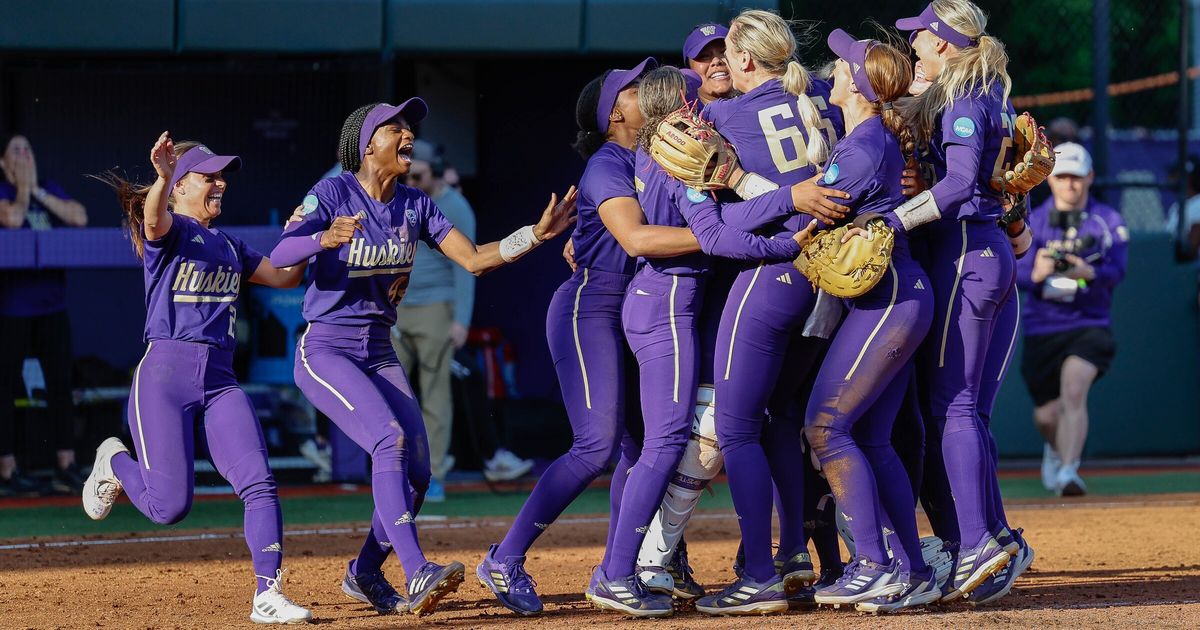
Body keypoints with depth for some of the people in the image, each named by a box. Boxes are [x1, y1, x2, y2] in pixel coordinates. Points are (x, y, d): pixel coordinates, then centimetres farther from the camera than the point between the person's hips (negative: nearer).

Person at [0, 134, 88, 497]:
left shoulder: (50, 190, 11)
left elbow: (79, 217, -5)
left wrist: (39, 192, -6)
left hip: (51, 303, 5)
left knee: (60, 384, 2)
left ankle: (66, 467, 5)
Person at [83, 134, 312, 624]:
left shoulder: (229, 246, 20)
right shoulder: (169, 230, -3)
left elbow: (284, 277, 25)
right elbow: (154, 219, -27)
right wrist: (164, 178, -48)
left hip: (220, 381, 6)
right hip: (165, 376, -6)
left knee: (259, 483, -13)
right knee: (170, 506, -9)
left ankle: (268, 596, -13)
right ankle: (115, 463, 23)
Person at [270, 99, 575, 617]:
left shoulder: (414, 205, 5)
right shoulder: (333, 194, -12)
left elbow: (474, 259, 0)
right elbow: (279, 257, -26)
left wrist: (536, 234, -15)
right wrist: (325, 239, -46)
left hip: (380, 356, 7)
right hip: (325, 352, -7)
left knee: (416, 472, -1)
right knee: (390, 438, -27)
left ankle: (365, 573, 21)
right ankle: (417, 574, -34)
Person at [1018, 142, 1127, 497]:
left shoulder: (1108, 222, 1)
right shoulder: (1032, 222, 3)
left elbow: (1116, 271, -14)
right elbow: (1017, 272, -10)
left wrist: (1089, 272, -36)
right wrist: (1036, 272, -34)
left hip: (1089, 325, -2)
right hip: (1041, 330, 2)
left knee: (1074, 390, -27)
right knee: (1046, 415, 8)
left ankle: (1068, 470, -36)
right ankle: (1056, 450, 43)